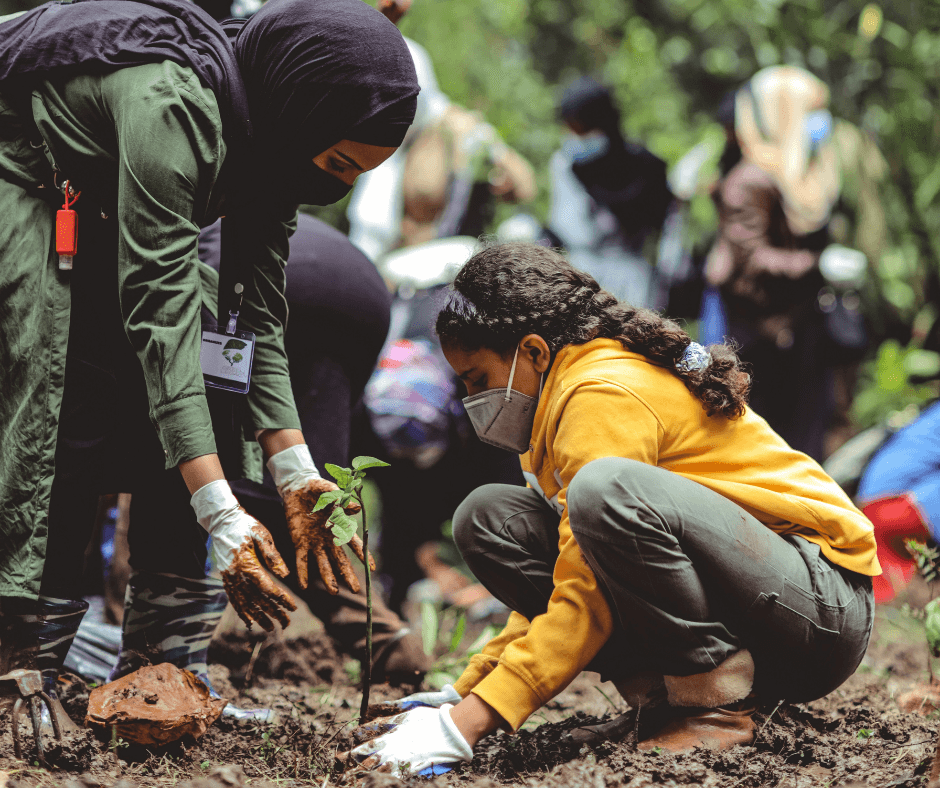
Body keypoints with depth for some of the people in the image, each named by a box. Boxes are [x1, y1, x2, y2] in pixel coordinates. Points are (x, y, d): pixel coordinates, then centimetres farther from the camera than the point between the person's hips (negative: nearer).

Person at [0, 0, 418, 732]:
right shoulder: (172, 102, -36)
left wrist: (296, 476, -15)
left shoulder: (269, 131, -10)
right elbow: (162, 313, -39)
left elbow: (258, 314, -7)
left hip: (84, 207, 9)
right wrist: (219, 513, -42)